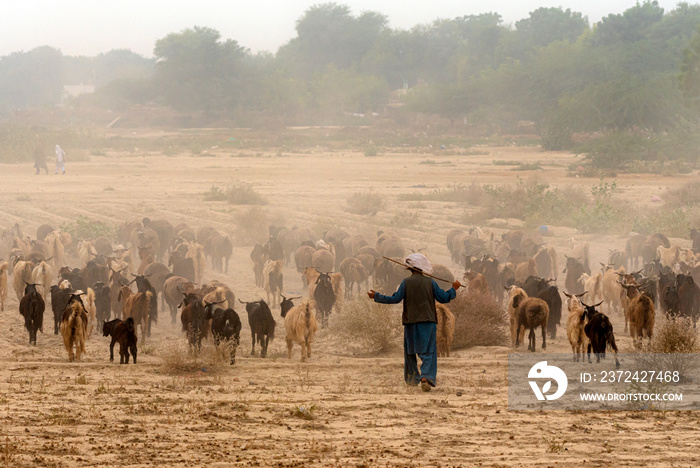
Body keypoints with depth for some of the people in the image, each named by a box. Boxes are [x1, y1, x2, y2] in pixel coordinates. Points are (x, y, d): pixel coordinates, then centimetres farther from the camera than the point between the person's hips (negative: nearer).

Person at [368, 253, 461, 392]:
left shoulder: (406, 282, -3)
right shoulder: (430, 282, 0)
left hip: (411, 322, 0)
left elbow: (395, 299, -6)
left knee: (410, 350, 17)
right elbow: (443, 298, 1)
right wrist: (454, 289, 18)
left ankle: (412, 379, 25)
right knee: (428, 352, -3)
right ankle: (426, 377, -24)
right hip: (428, 322, 0)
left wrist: (376, 296, 2)